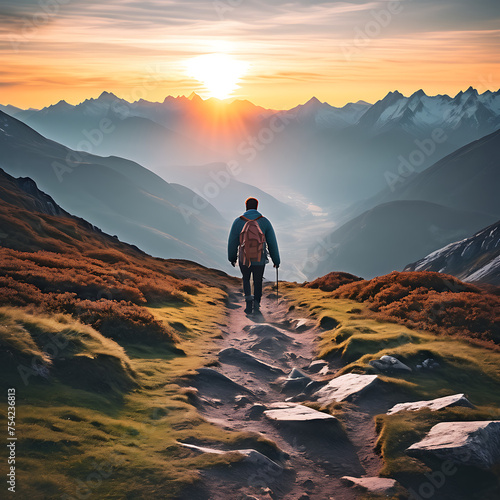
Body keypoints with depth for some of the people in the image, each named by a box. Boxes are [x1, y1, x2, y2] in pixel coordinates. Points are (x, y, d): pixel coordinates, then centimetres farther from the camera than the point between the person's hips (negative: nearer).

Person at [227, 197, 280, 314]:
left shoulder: (238, 221, -3)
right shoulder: (264, 221, -2)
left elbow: (232, 242, 3)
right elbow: (272, 243, 1)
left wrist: (232, 258, 18)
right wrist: (276, 260, 10)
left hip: (244, 259, 0)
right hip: (260, 260, 0)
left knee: (246, 280, 23)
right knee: (258, 282, 16)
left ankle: (248, 299, 3)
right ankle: (256, 303, -2)